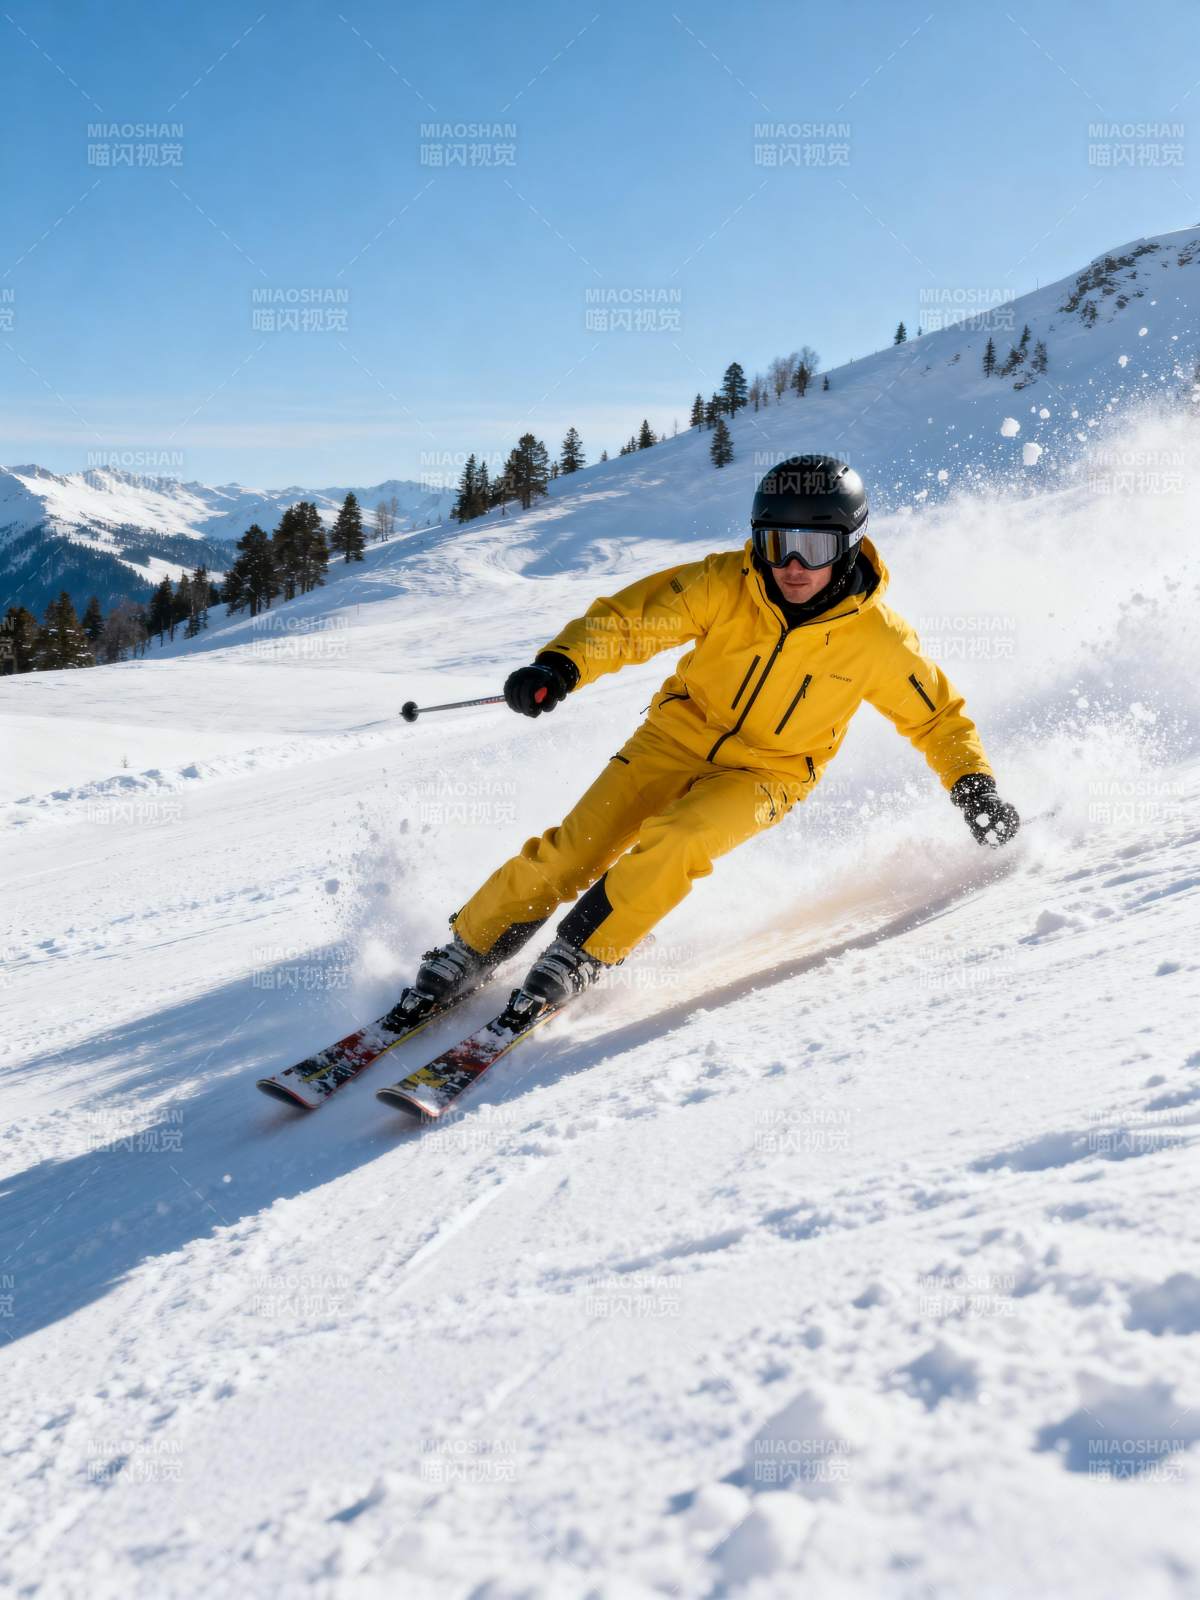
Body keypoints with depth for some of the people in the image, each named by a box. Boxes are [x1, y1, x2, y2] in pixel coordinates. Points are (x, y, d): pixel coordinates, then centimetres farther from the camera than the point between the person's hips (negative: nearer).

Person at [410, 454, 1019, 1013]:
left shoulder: (875, 637, -18)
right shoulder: (723, 584, -20)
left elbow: (937, 715, -3)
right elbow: (627, 619, -17)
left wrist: (973, 782, -15)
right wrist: (561, 665, -35)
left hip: (770, 773, -1)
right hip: (681, 735, 1)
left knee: (675, 844, -29)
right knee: (573, 851, -9)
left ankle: (582, 953, -7)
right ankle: (470, 948, 13)